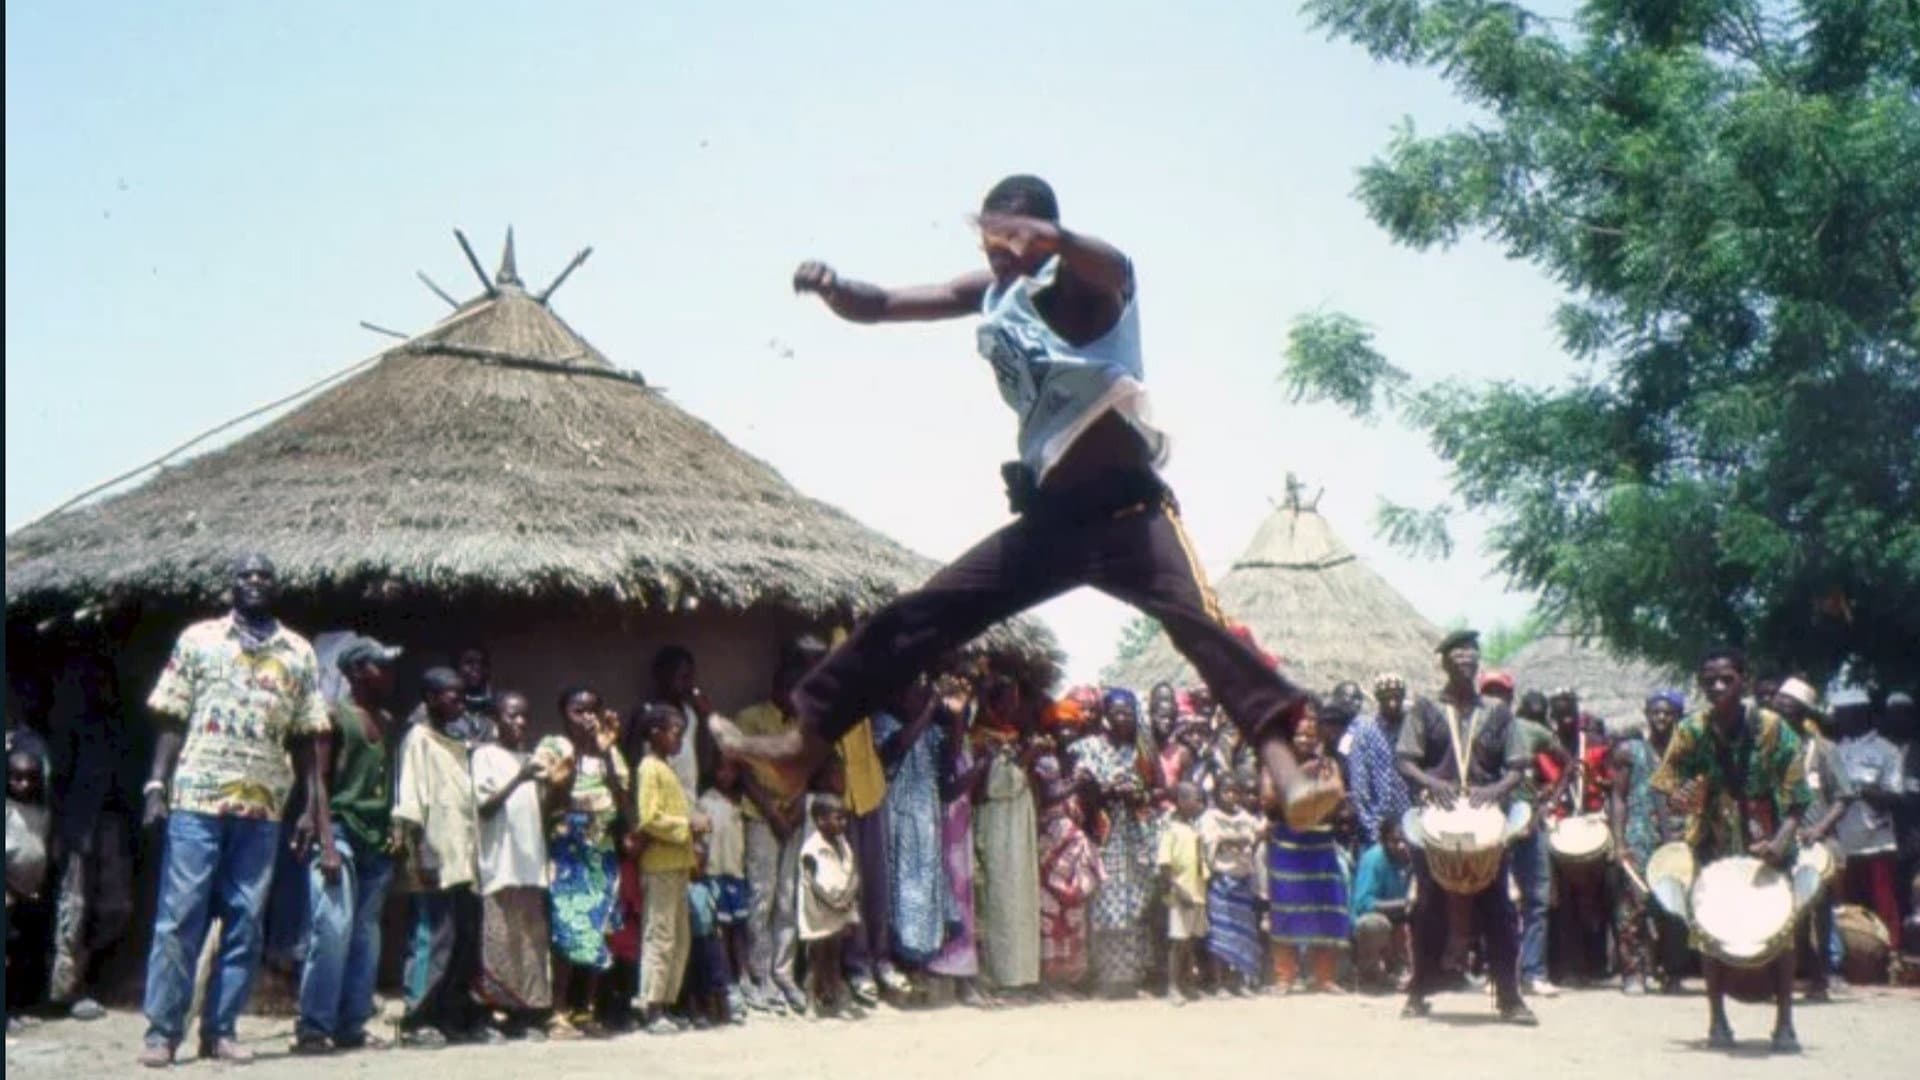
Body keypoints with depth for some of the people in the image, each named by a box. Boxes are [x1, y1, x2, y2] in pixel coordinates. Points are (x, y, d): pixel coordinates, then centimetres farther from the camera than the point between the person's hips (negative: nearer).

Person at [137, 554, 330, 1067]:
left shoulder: (299, 654, 10)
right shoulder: (197, 639, 7)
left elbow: (305, 740, 11)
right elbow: (172, 721, 5)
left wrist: (318, 807, 3)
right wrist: (156, 785, -5)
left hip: (263, 808, 2)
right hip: (196, 799, -2)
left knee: (245, 924, 4)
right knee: (179, 918, -3)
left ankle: (220, 1029, 11)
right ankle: (162, 1030, 2)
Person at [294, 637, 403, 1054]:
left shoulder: (387, 721, 17)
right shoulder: (334, 715, -2)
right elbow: (318, 780, -7)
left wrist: (393, 832, 5)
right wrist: (326, 843, -15)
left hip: (377, 838, 7)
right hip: (341, 829, -7)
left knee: (366, 936, 5)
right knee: (333, 930, -13)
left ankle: (351, 1025, 9)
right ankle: (314, 1026, -8)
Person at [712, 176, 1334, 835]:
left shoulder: (1084, 284, -10)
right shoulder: (991, 292, 9)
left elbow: (1114, 269, -35)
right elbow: (882, 307, 11)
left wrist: (1054, 239, -59)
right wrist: (831, 288, -13)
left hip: (1125, 509, -6)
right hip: (1048, 517, 6)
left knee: (1198, 620, -28)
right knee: (916, 616, 7)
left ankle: (1285, 773, -37)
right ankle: (807, 740, 16)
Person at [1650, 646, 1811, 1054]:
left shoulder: (1772, 728, -14)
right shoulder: (1691, 731, -9)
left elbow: (1796, 798, -12)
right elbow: (1668, 788, -3)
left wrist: (1781, 839, -27)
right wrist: (1685, 795, -26)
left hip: (1768, 840, -1)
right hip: (1715, 841, 1)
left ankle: (1784, 1024, 7)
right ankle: (1717, 1020, 13)